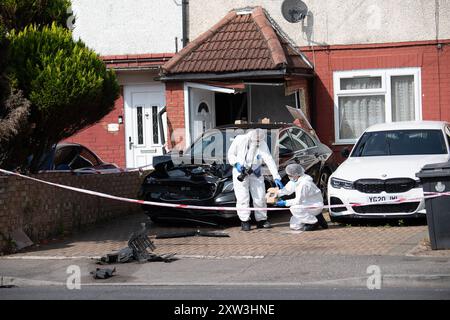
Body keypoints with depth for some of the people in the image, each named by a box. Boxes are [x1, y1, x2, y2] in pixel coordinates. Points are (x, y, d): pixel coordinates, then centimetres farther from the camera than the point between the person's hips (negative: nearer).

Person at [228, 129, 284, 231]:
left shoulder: (262, 144, -14)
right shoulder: (240, 140, -15)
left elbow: (269, 161, -18)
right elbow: (231, 154, -2)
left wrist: (276, 177, -24)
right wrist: (236, 164, -21)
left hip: (255, 173, 2)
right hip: (240, 172, -2)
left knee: (260, 197, 4)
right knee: (243, 198, -6)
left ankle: (261, 220, 16)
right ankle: (245, 221, 3)